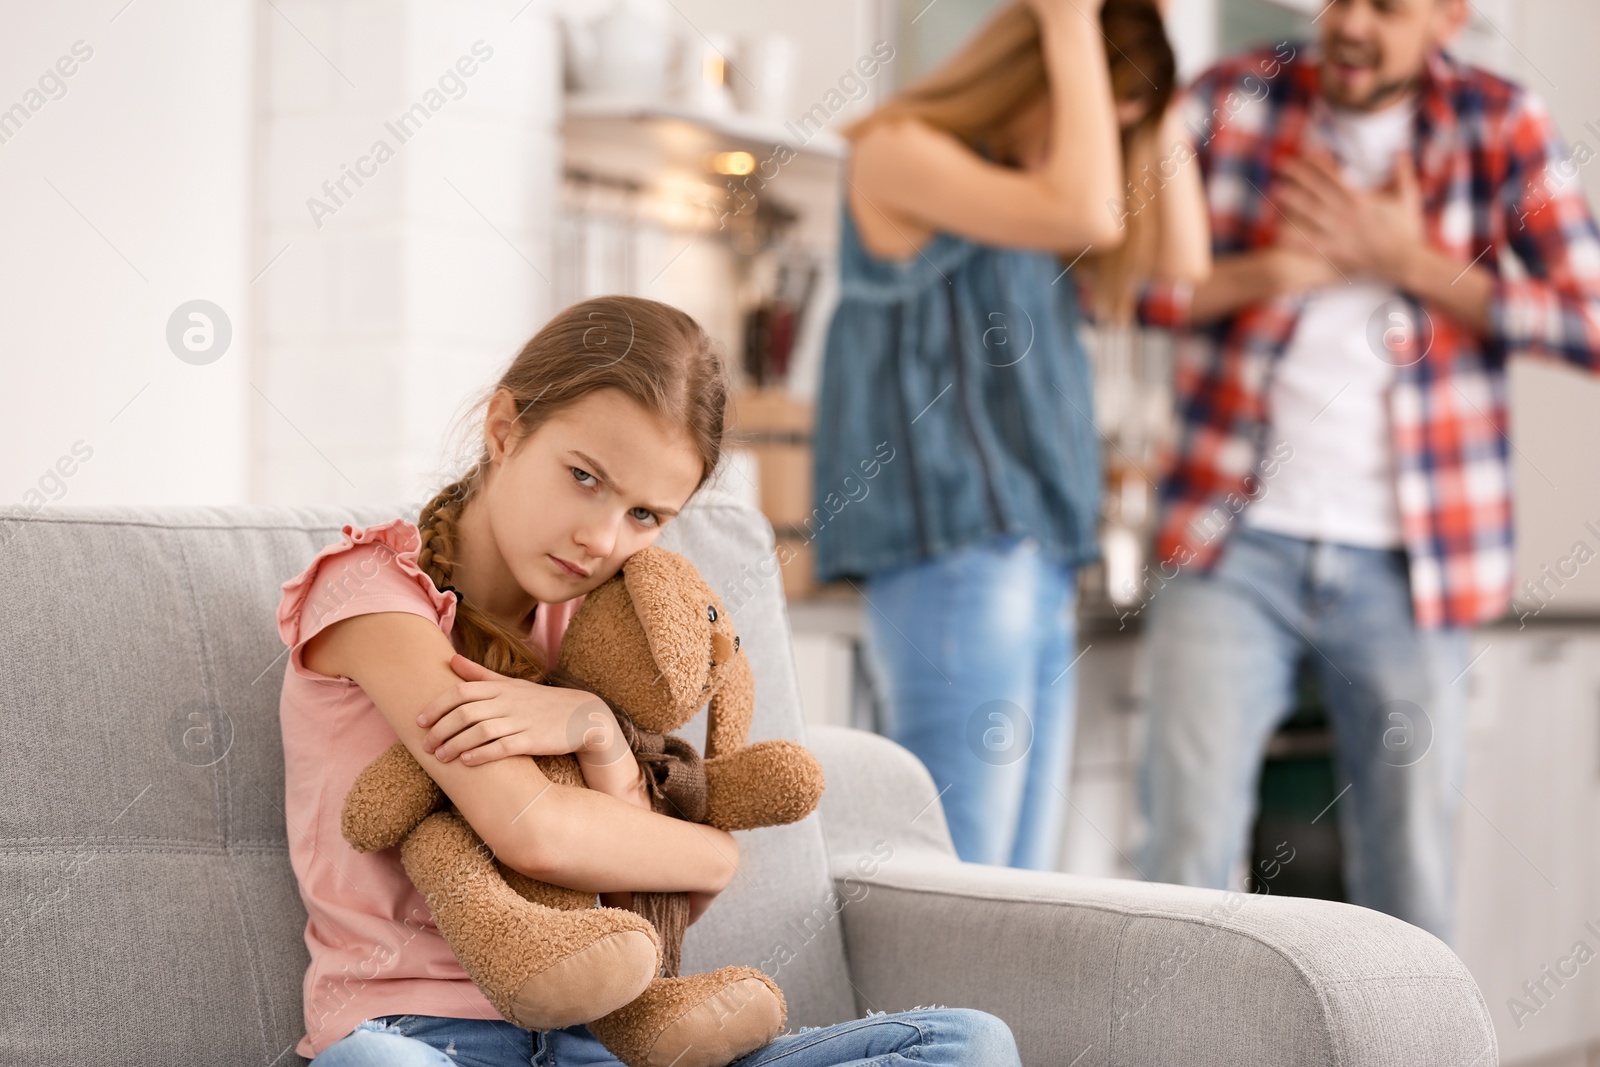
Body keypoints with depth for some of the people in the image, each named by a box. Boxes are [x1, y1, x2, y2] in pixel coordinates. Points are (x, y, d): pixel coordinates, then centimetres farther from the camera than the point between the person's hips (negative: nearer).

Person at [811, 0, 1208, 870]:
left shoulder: (1016, 183, 22)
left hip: (1036, 565, 9)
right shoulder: (898, 151, -4)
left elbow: (1176, 257, 17)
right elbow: (1088, 217, -18)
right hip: (954, 558, -9)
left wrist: (1153, 100, 15)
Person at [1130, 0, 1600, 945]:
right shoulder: (1236, 98, 2)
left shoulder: (1501, 125, 1)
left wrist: (1409, 261, -12)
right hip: (1235, 548, 0)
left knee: (1413, 885, 7)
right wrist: (1278, 271, -12)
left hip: (1404, 565, 0)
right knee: (1186, 852, -5)